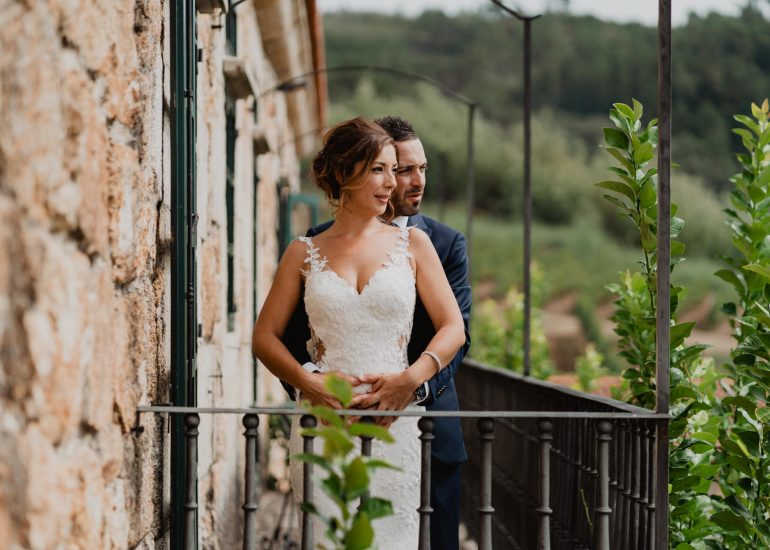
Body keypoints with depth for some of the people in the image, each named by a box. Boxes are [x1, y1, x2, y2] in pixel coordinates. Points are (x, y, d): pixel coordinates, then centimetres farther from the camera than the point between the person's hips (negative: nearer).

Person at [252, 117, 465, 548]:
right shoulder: (304, 254, 9)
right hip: (323, 423, 0)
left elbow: (454, 329, 4)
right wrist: (306, 382, -9)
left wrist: (411, 378, -12)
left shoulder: (412, 244, 8)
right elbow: (265, 337, 8)